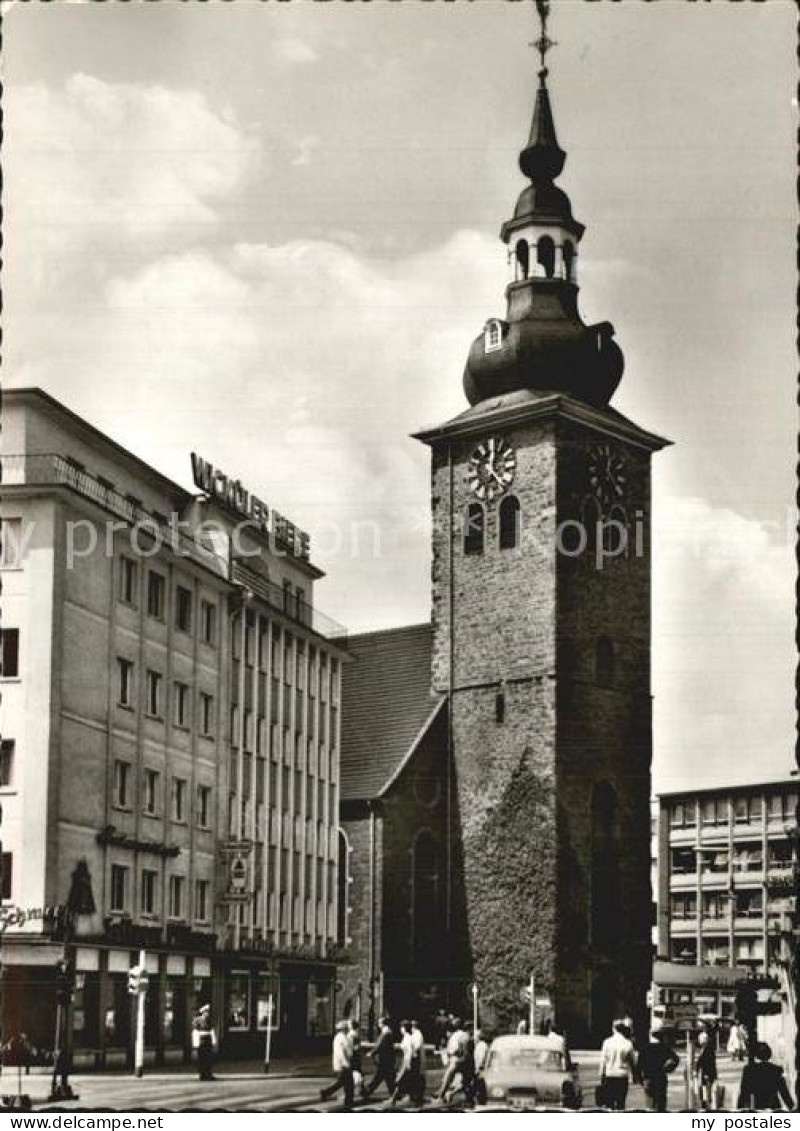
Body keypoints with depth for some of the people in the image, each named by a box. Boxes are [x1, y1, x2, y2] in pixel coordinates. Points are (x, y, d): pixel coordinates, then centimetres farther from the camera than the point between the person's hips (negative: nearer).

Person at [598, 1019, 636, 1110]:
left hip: (609, 1075, 0)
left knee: (608, 1101, 6)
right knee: (621, 1102, 4)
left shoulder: (607, 1042, -5)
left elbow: (603, 1061, -2)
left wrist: (601, 1075, 6)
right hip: (623, 1075, 0)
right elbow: (632, 1061, 1)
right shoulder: (628, 1043, -5)